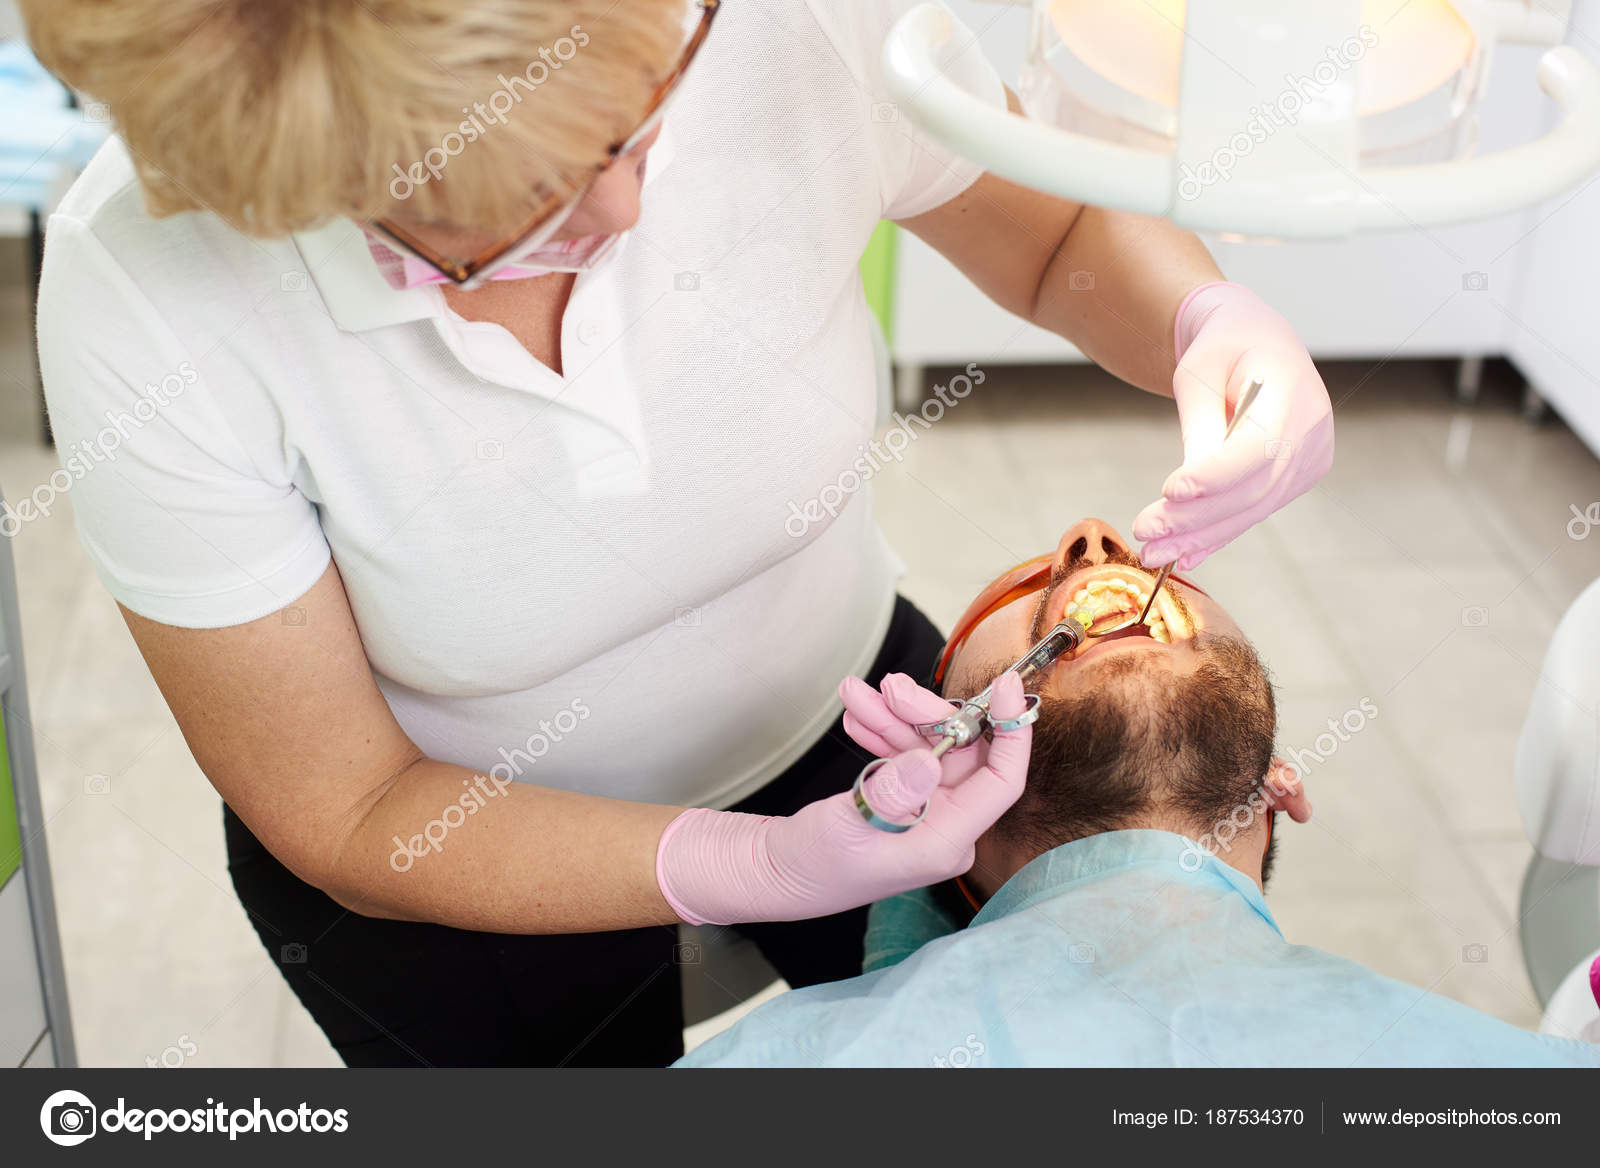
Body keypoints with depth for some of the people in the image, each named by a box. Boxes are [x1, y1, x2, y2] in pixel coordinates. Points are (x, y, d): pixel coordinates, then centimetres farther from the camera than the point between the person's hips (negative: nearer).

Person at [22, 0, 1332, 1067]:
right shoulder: (142, 301, -32)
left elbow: (1066, 237, -6)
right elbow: (348, 823, -22)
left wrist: (1216, 326, -29)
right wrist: (767, 866, -35)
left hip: (840, 699, 3)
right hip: (459, 833, -2)